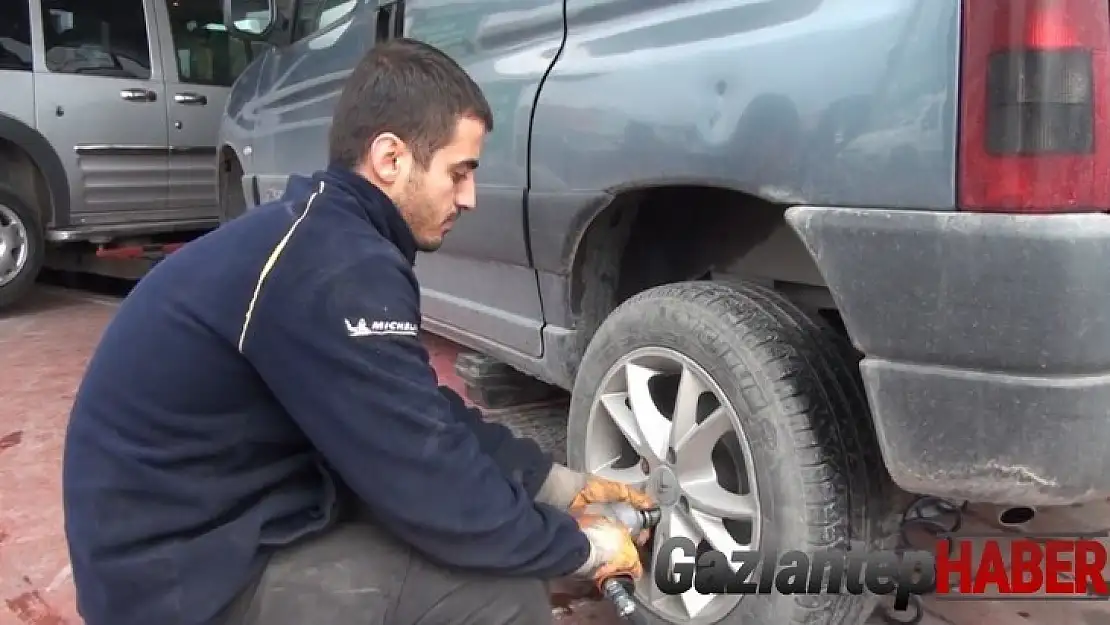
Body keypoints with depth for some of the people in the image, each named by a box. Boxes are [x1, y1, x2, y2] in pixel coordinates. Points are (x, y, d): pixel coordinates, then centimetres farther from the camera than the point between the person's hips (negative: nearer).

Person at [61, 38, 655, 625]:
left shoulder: (319, 235, 4)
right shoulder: (335, 271, -27)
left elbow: (428, 418, 10)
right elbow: (441, 499, -23)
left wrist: (561, 484, 8)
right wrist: (583, 547, -7)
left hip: (199, 531, 10)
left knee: (480, 461, 10)